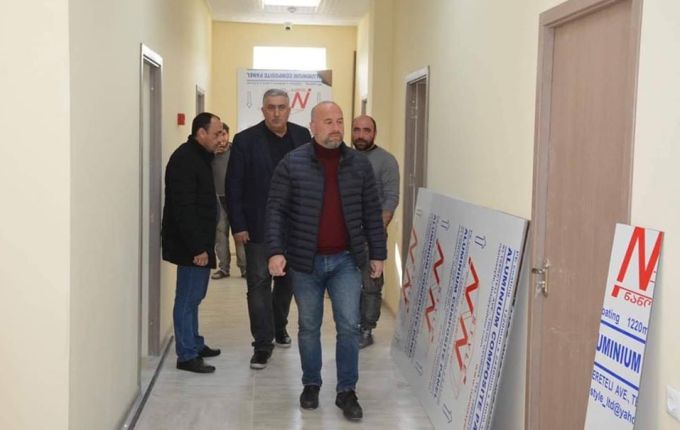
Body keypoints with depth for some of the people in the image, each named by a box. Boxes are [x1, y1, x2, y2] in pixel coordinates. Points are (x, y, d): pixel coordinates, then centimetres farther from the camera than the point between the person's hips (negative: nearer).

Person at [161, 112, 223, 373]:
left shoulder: (199, 157, 14)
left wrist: (205, 243, 16)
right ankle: (187, 356, 4)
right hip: (190, 246, -10)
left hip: (198, 243, 10)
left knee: (193, 297, 18)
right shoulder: (184, 159, -17)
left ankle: (194, 344, 29)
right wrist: (198, 247, -22)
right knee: (188, 298, -3)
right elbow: (183, 209, -23)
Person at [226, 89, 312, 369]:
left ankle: (278, 327, 37)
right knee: (259, 283, -2)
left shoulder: (302, 136, 3)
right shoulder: (245, 140, -6)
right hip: (258, 227, -3)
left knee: (287, 280, 16)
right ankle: (263, 343, 5)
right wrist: (238, 226, -11)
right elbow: (233, 186, -6)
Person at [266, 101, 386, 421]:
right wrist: (276, 251, -16)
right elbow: (276, 210, -6)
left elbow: (371, 212, 7)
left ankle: (347, 391, 14)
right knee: (309, 327, 11)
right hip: (305, 261, -1)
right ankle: (311, 384, 28)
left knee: (349, 326, 0)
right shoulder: (292, 163, -5)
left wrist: (378, 253, 6)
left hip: (346, 260, 1)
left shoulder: (359, 164, 2)